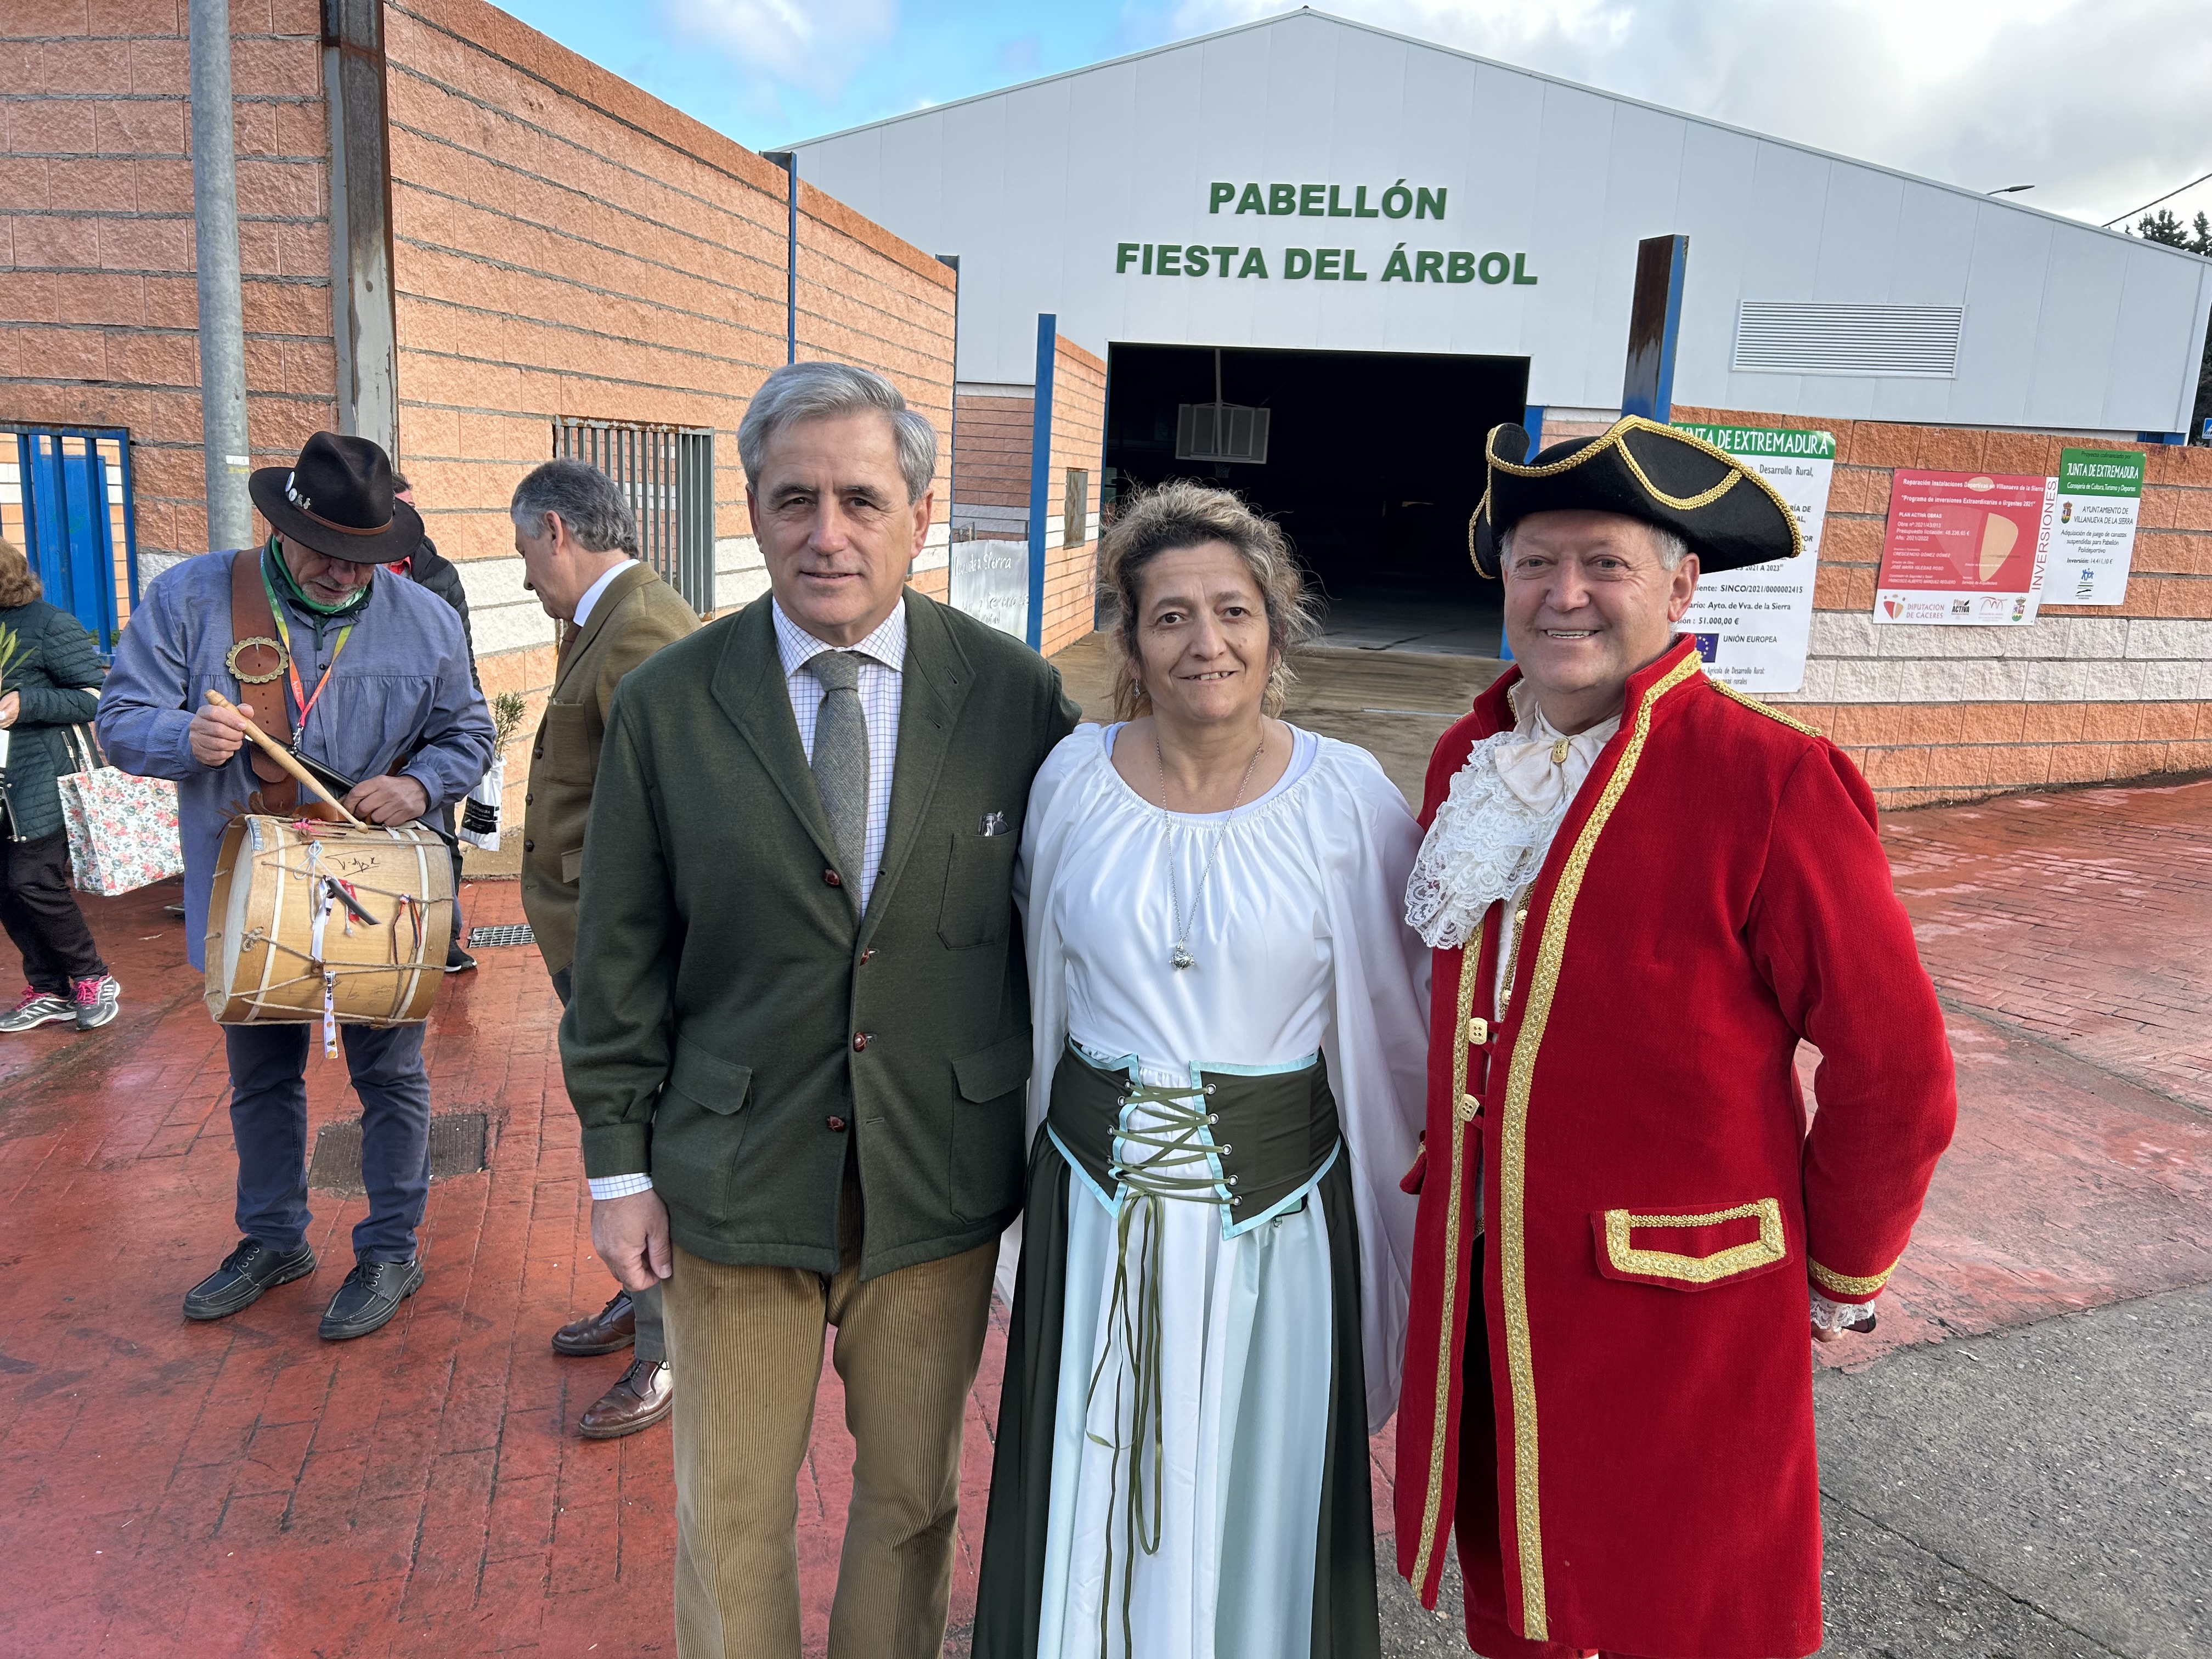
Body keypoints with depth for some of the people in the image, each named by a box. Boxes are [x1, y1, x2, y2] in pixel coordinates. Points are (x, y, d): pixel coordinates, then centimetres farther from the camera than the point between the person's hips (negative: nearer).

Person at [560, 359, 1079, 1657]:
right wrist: (620, 1165, 1)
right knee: (731, 1511, 17)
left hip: (941, 1187, 0)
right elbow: (621, 959, -1)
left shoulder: (1017, 695, -7)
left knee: (914, 1496, 20)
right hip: (736, 1186, 0)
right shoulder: (666, 706, -6)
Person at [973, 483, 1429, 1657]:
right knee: (1095, 1498, 17)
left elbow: (1402, 1014, 0)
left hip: (1276, 1205, -1)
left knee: (1261, 1498, 16)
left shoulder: (1347, 798, -9)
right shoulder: (1075, 778, -3)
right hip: (1098, 1202, 2)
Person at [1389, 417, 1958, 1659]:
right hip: (1485, 1285, 5)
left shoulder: (1775, 780, -18)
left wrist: (1843, 1275, 0)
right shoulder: (1473, 761, 2)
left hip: (1673, 1315, -5)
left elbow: (1893, 1078, -11)